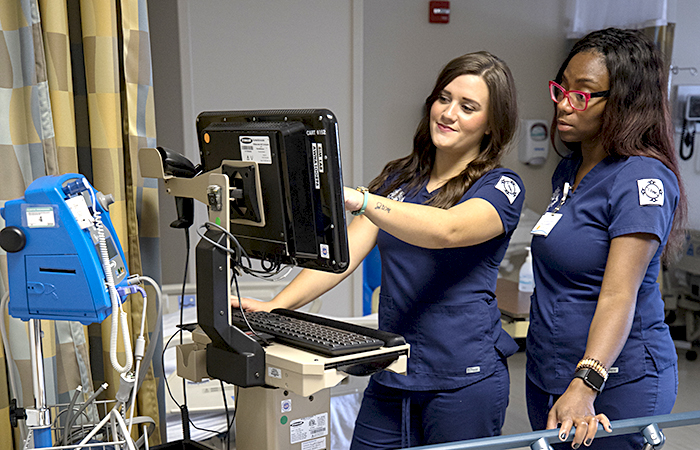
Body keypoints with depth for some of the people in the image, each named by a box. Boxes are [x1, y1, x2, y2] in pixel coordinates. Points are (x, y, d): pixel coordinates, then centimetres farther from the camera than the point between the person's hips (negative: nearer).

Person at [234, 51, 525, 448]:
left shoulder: (501, 186, -6)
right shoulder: (399, 177, 10)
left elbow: (447, 230, -28)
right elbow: (344, 252, 0)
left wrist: (357, 200, -42)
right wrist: (277, 306, -14)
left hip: (465, 380, -4)